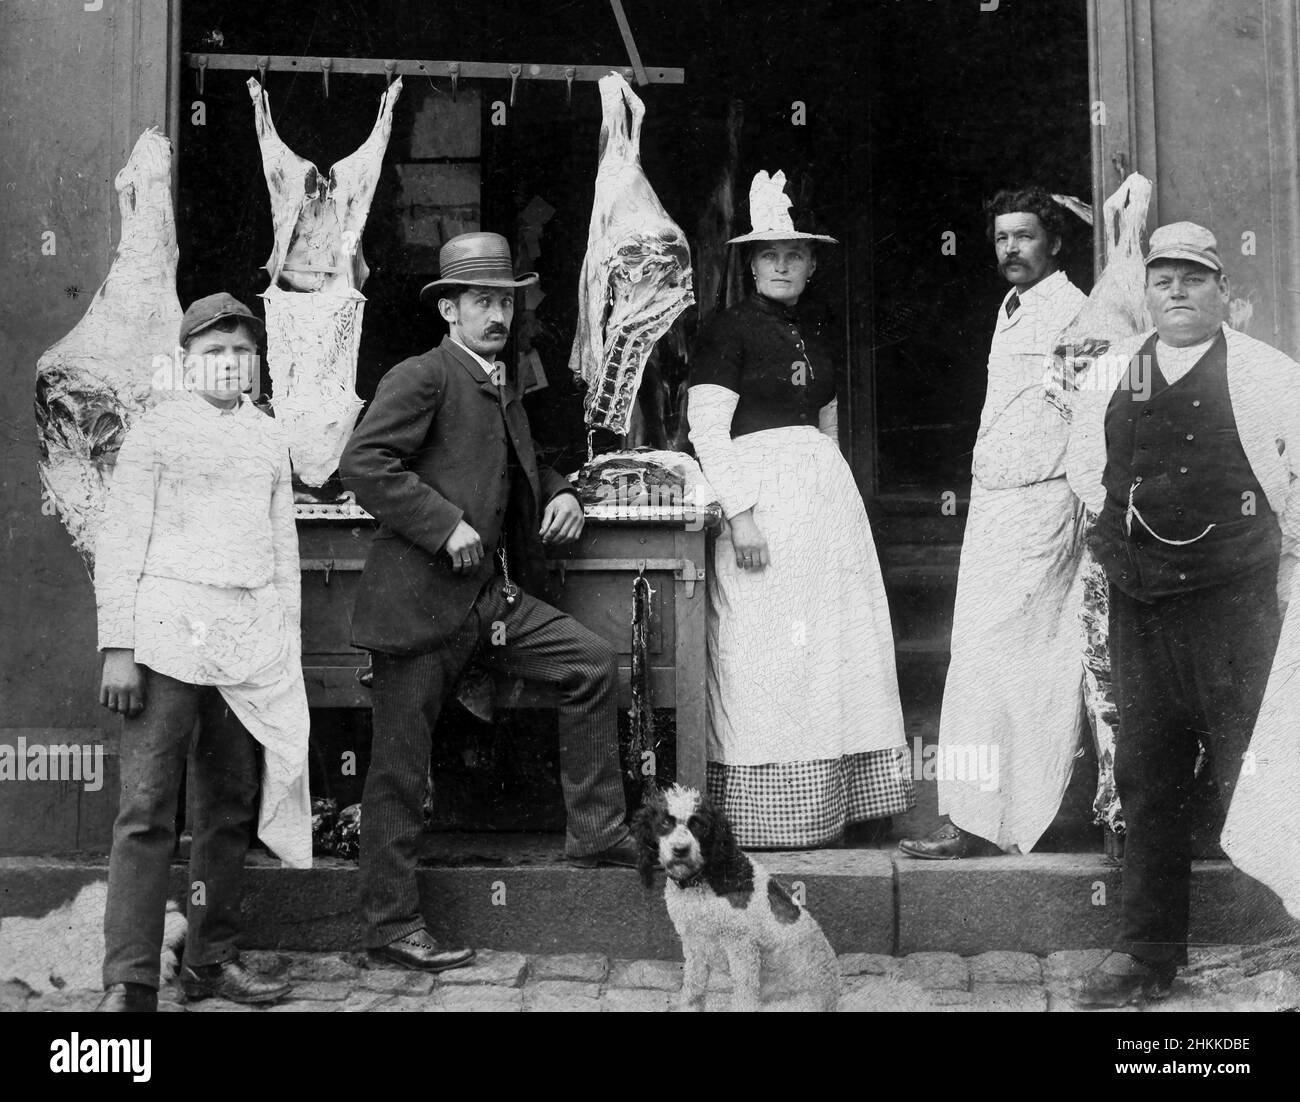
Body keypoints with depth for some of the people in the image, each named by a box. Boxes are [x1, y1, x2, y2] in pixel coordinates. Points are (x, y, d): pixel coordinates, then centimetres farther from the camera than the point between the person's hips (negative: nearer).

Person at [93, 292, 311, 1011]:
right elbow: (120, 539, -2)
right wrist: (118, 647, -9)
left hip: (254, 634, 5)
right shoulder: (158, 429, 2)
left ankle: (212, 960, 18)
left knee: (230, 805, 9)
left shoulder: (268, 437, 16)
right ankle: (129, 984, -6)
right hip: (171, 628, -5)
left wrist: (287, 646, 15)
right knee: (148, 810, -8)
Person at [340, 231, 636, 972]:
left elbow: (519, 472, 34)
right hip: (422, 599, -8)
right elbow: (364, 463, -18)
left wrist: (561, 493, 12)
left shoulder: (503, 390, 19)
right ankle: (393, 923, 10)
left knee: (593, 661, -5)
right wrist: (445, 526, -22)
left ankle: (596, 834, 4)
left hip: (494, 597, 8)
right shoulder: (421, 378, -7)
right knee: (401, 767, 0)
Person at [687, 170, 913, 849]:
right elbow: (706, 428, -11)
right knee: (764, 654, -5)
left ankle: (829, 796, 16)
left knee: (835, 644, 7)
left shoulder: (810, 340, 20)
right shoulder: (728, 330, -2)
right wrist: (739, 513, -19)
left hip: (826, 495, 8)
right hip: (759, 495, -7)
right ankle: (764, 816, 2)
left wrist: (832, 499, 15)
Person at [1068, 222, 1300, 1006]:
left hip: (1234, 597, -5)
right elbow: (1085, 463, 22)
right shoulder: (1113, 374, 10)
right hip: (1138, 599, 5)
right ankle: (1150, 953, 20)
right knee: (1147, 775, 10)